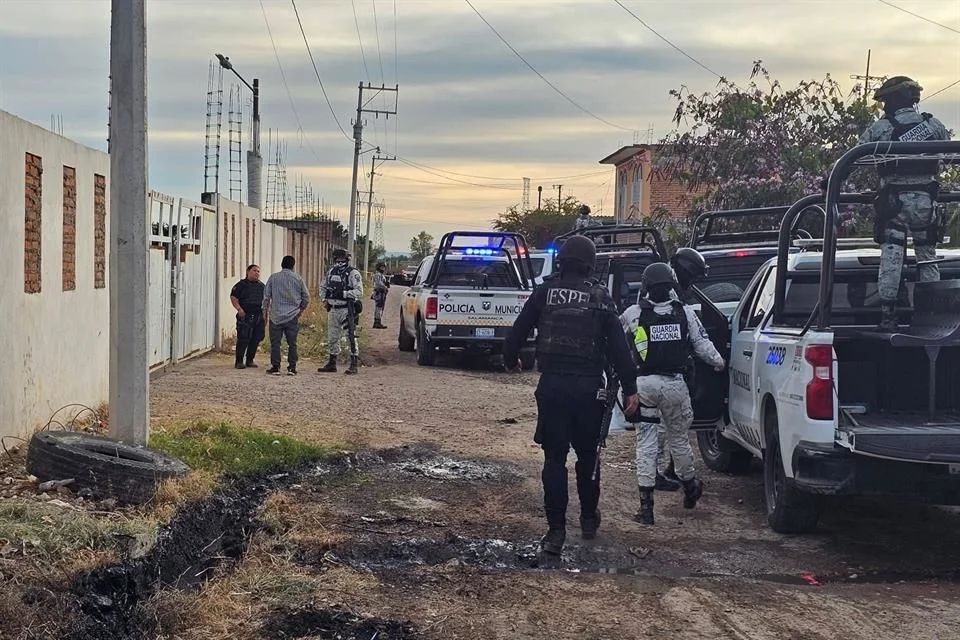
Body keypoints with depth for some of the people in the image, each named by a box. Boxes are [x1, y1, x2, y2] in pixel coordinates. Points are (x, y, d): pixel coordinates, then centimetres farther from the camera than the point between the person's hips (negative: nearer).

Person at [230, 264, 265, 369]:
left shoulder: (262, 286, 17)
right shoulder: (241, 285, 1)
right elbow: (233, 297, -4)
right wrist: (239, 308, -16)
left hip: (258, 316, 5)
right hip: (245, 316, -5)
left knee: (256, 339, 5)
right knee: (243, 339, -9)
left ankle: (250, 360, 16)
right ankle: (239, 361, -2)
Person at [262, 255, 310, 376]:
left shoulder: (273, 278, 0)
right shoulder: (298, 279, 1)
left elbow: (266, 296, 2)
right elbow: (306, 297, 5)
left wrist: (265, 311, 13)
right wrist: (301, 309, 19)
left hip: (276, 316, -1)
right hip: (293, 316, 1)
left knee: (275, 342, 3)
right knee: (292, 343, 5)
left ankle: (275, 367, 2)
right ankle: (292, 368, 3)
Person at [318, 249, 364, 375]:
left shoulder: (353, 273, -8)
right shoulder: (331, 272, 12)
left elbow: (359, 292, -16)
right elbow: (323, 287, 23)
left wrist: (343, 294, -24)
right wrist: (324, 298, 5)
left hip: (347, 310, -7)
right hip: (333, 309, 7)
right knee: (332, 338, 13)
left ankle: (354, 364, -3)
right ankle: (332, 364, 24)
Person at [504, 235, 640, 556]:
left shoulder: (544, 293, -1)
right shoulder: (600, 298, -1)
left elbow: (518, 331, 5)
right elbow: (618, 347, -3)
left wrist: (510, 361, 24)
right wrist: (630, 388, 0)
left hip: (552, 385, -1)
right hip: (588, 386, 1)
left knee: (554, 458, 4)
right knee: (588, 454, 18)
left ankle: (556, 530, 0)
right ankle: (589, 518, 30)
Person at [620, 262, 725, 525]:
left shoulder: (633, 313, -4)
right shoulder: (685, 312, 0)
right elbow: (702, 344, 4)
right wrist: (719, 362, 21)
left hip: (644, 384, -1)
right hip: (675, 384, 1)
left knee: (645, 443, 3)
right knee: (679, 438, 18)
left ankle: (646, 504, 0)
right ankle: (690, 488, 36)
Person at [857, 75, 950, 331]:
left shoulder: (879, 129, -2)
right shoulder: (934, 126, 6)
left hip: (893, 200, -2)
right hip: (926, 199, 2)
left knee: (890, 258, -2)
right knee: (927, 257, 11)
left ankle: (887, 316, -4)